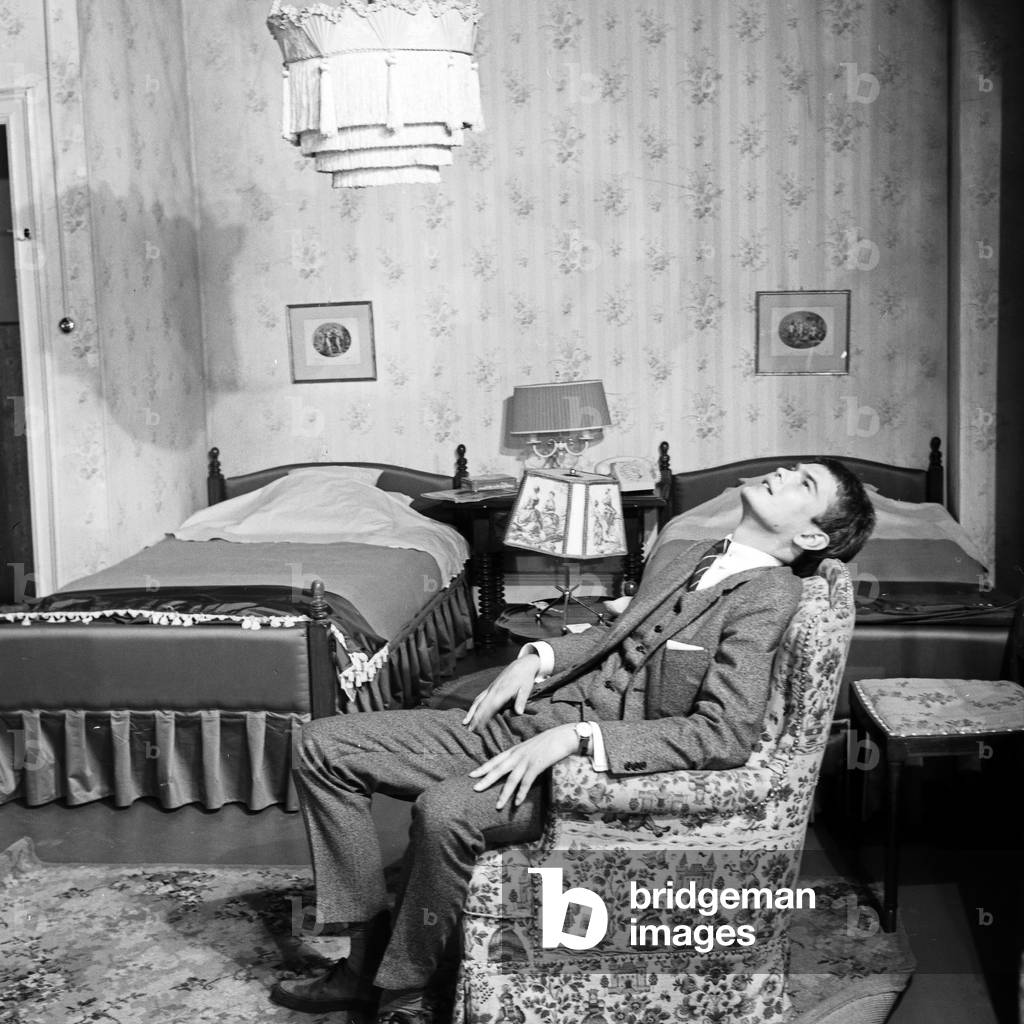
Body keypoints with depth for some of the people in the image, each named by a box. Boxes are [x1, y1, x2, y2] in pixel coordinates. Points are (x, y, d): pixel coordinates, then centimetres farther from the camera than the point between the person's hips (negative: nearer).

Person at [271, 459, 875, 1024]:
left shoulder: (769, 597, -11)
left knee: (445, 809, -36)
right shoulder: (694, 560, 15)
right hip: (524, 720, 9)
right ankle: (366, 957, 4)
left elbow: (727, 735, -21)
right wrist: (540, 656, 7)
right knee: (326, 746, 0)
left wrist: (572, 737, -24)